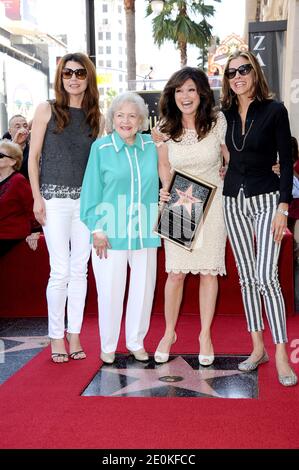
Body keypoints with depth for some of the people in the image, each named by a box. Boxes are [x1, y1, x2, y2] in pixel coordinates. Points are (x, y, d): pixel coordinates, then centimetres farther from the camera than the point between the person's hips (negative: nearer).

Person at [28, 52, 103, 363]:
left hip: (86, 198, 3)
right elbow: (33, 156, 1)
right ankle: (56, 336, 9)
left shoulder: (94, 116, 11)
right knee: (60, 270, -4)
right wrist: (37, 197, -6)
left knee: (80, 269, 5)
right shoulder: (47, 110, 2)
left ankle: (74, 334, 15)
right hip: (55, 197, -3)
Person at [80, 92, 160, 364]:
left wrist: (157, 224, 12)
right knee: (111, 290, 2)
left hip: (144, 232, 3)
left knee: (144, 288, 9)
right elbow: (92, 191, -3)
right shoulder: (101, 147, -3)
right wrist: (96, 229, -7)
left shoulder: (150, 147, 5)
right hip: (111, 233, -3)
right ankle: (108, 345, 21)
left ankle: (136, 342, 28)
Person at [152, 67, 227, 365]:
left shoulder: (218, 122, -5)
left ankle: (205, 335, 17)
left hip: (212, 204, -1)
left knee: (209, 270, 3)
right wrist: (166, 190, -5)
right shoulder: (166, 128, 1)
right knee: (176, 272, -1)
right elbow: (164, 165, 10)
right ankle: (169, 332, 18)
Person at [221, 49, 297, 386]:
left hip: (265, 199, -5)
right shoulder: (226, 114, 6)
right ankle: (258, 348, 18)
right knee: (246, 276, 8)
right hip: (233, 200, 5)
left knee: (265, 275, -14)